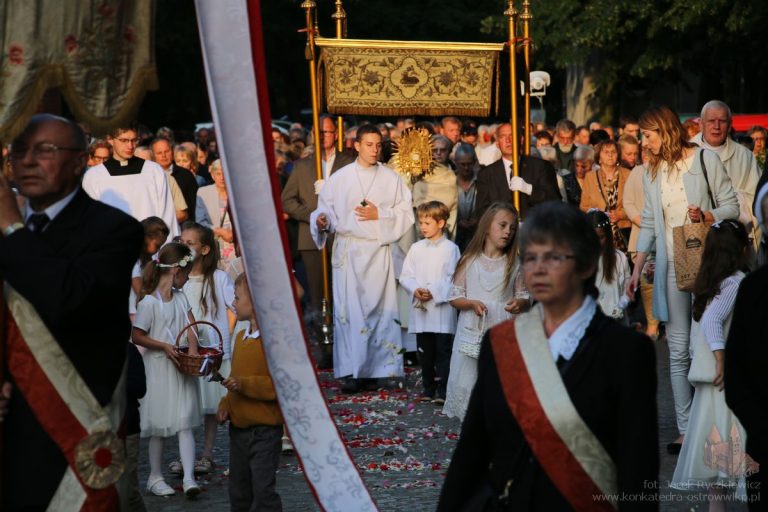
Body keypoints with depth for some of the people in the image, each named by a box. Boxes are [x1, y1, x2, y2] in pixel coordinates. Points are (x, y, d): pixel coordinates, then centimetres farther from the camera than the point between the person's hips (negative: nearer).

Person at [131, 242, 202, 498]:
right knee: (158, 425, 5)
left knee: (185, 423, -2)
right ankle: (155, 477, 19)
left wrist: (192, 350, -13)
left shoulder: (180, 297, 8)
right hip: (159, 367, -5)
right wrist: (164, 346, -19)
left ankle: (189, 478, -7)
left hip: (182, 366, 6)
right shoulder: (149, 302, -13)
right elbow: (137, 336, -11)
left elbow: (190, 326, 3)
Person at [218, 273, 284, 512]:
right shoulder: (241, 337, 11)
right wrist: (226, 405, 6)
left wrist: (244, 385, -25)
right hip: (238, 427, 9)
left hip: (264, 429, -8)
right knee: (239, 490, 16)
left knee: (263, 489, -6)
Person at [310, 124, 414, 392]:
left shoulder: (391, 179, 7)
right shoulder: (339, 178, 5)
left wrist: (379, 215, -8)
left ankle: (382, 368, 6)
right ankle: (351, 372, -3)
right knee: (349, 309, -5)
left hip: (378, 250, 1)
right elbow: (326, 211, 3)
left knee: (379, 308, -2)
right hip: (347, 250, -1)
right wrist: (322, 220, -18)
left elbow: (406, 214, 5)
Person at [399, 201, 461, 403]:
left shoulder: (450, 249, -4)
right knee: (425, 352, 11)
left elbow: (454, 278, -9)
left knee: (443, 351, -4)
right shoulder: (416, 248, 10)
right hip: (420, 309, 5)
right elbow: (405, 276, 9)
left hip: (442, 308, -5)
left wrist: (434, 291, -16)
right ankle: (428, 388, 20)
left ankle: (442, 390, -3)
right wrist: (415, 289, -9)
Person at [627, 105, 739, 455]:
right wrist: (637, 269, 11)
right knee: (679, 349, 0)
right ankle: (685, 431, 1)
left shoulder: (705, 160, -2)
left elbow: (731, 206, -2)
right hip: (672, 266, 4)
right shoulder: (651, 173, 14)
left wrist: (706, 216, -21)